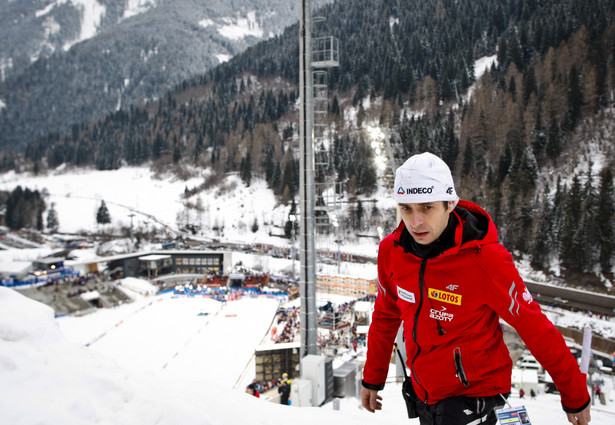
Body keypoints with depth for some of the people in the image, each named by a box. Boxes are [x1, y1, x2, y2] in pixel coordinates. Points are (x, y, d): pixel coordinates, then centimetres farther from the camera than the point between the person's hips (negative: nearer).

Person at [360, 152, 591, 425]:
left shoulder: (486, 260, -25)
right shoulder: (391, 251, -11)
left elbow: (535, 329, -15)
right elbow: (386, 316, 4)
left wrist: (575, 397, -5)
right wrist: (372, 379, 13)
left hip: (474, 393, -5)